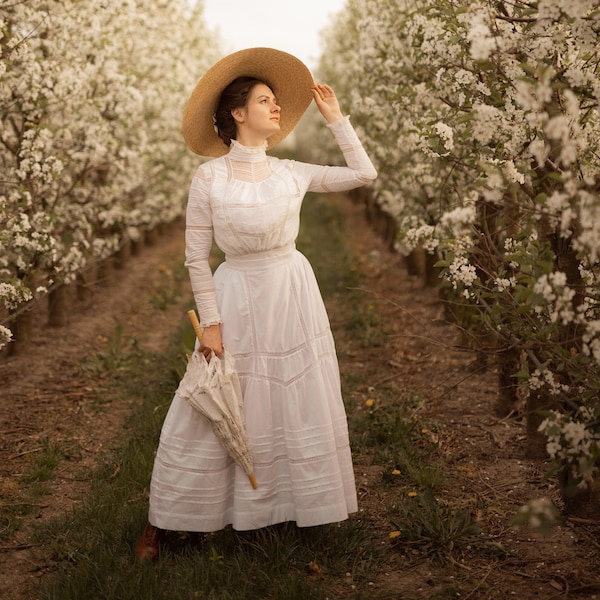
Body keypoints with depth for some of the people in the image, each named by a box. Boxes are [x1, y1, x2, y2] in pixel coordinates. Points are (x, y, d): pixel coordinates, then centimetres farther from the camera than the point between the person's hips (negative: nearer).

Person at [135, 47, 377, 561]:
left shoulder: (291, 173, 1)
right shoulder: (209, 179, -10)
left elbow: (364, 174, 6)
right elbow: (196, 256, -7)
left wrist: (335, 117, 3)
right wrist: (211, 322, -10)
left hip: (293, 293, 4)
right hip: (238, 298, -3)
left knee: (301, 401, 13)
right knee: (210, 413, 2)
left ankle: (306, 502, 33)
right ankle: (162, 521, 16)